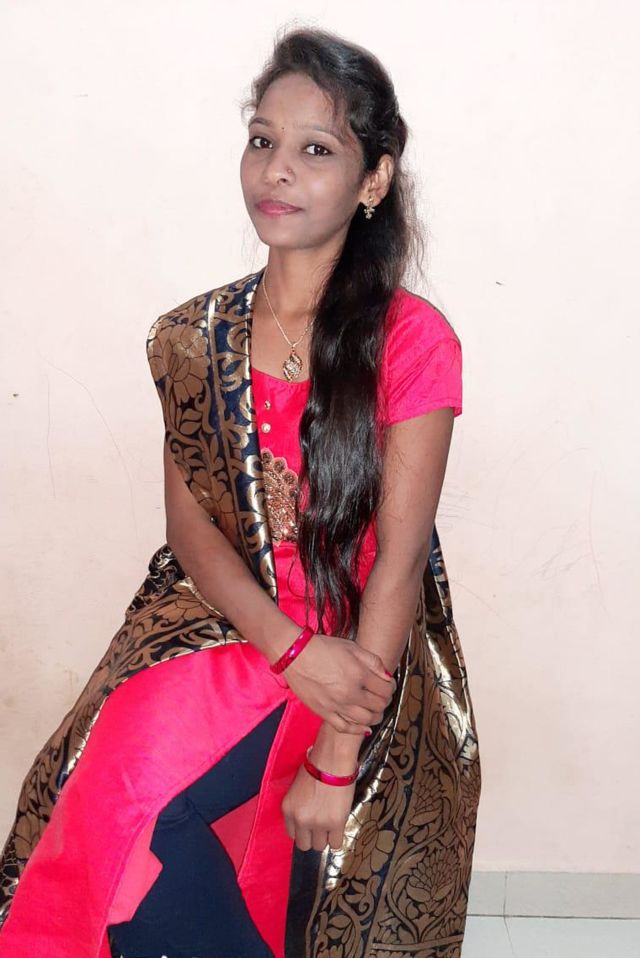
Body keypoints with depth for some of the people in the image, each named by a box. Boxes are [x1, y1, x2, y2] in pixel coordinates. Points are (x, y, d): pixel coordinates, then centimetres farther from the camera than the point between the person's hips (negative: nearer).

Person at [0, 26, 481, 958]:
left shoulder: (411, 342, -8)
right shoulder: (197, 339, 5)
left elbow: (398, 559, -12)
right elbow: (190, 520, 1)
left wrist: (334, 764, -16)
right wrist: (290, 648, -16)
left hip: (358, 654, -3)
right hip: (222, 626, 4)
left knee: (132, 814, -22)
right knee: (99, 782, -23)